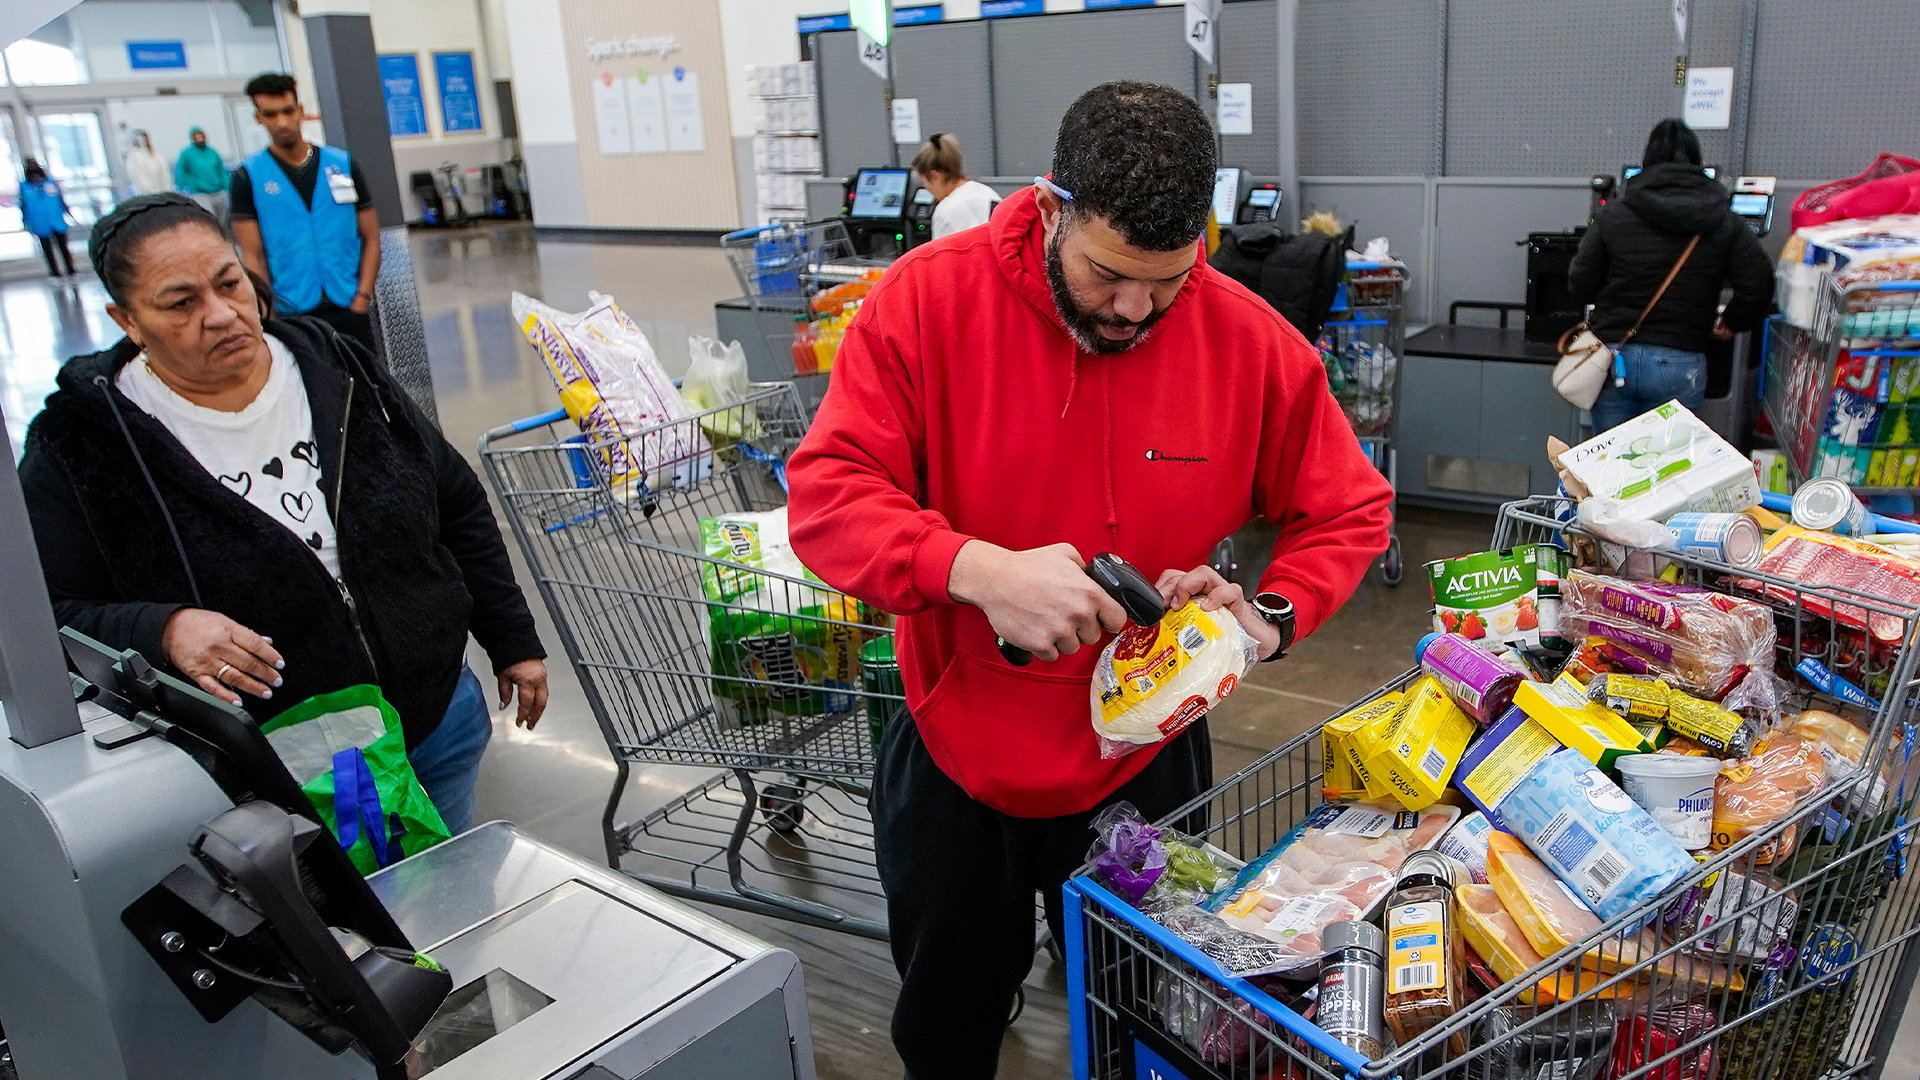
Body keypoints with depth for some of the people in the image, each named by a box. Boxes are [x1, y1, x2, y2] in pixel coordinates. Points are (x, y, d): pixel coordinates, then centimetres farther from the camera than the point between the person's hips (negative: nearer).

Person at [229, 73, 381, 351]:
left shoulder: (343, 164, 8)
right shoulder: (248, 177, 4)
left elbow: (371, 239, 8)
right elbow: (253, 256, 1)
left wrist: (362, 299, -3)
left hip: (350, 308, 2)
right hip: (291, 315, -2)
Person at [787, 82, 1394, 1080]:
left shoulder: (1251, 341, -13)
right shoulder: (930, 297, -17)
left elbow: (1348, 515, -1)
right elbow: (825, 493, -20)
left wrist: (1269, 617, -20)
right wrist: (978, 571, -36)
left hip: (1142, 765, 1)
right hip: (956, 760, 0)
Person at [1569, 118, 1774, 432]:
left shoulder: (1613, 215, 0)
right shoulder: (1725, 223, 2)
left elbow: (1580, 287, 1)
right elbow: (1758, 285, -4)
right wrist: (1730, 323, 15)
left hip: (1614, 360, 0)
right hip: (1680, 366, 0)